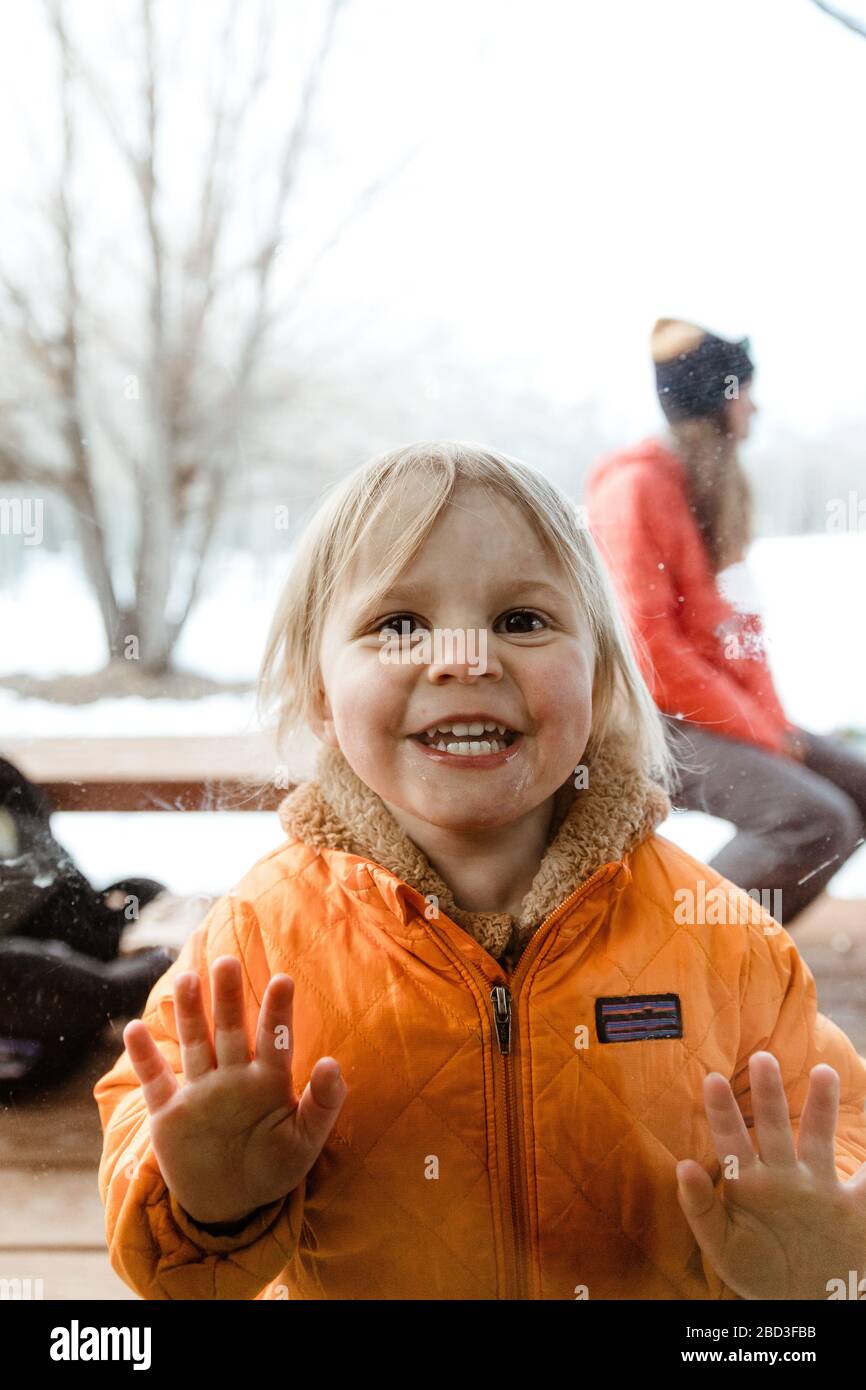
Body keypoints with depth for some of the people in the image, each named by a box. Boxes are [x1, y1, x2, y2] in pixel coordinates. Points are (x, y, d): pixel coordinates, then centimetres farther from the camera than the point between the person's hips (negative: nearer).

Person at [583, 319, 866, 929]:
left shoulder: (717, 486, 16)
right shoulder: (637, 487, -13)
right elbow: (646, 645, -20)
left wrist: (771, 721, 3)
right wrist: (760, 735, -15)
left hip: (727, 714, 10)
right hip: (654, 722, -9)